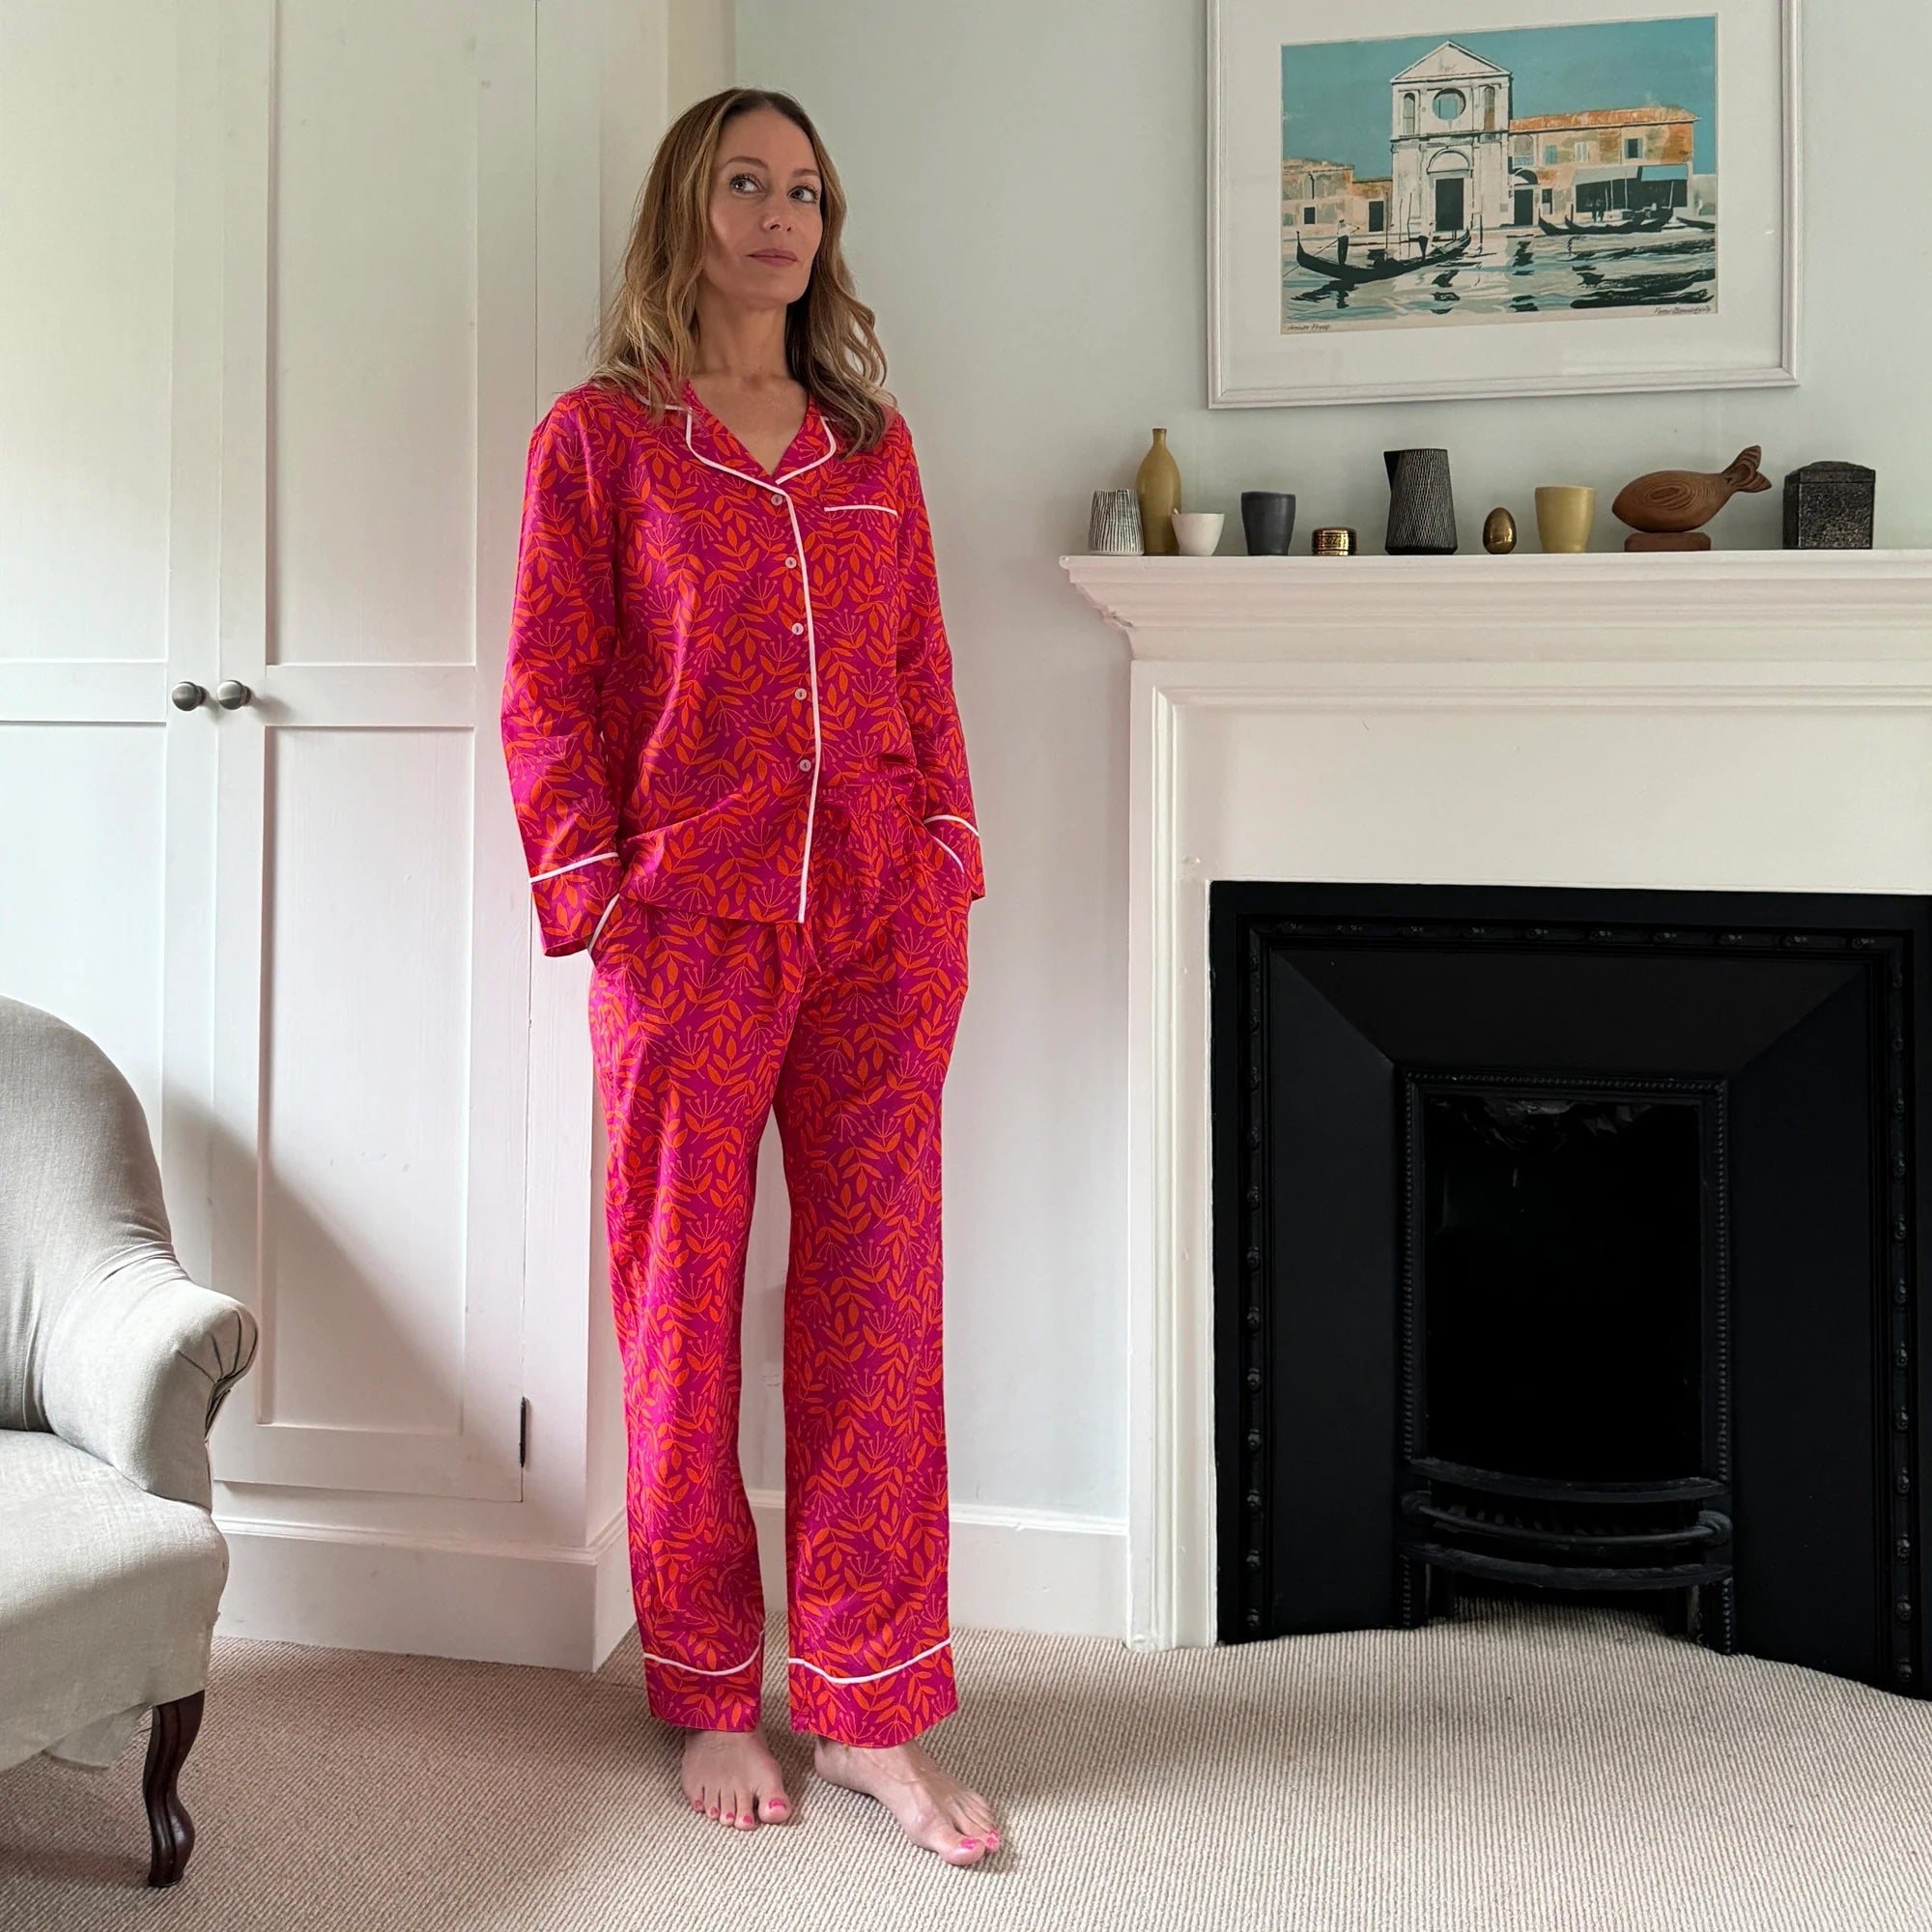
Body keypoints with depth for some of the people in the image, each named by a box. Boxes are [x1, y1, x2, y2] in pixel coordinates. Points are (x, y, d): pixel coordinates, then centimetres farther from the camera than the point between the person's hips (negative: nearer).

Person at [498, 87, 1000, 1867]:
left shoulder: (873, 443, 15)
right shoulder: (600, 435, 4)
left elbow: (925, 675, 14)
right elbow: (547, 691, 0)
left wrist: (948, 859, 5)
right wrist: (595, 895, -8)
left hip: (880, 924, 4)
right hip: (691, 926, -3)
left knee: (875, 1302, 4)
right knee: (684, 1302, 4)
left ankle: (872, 1711, 14)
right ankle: (710, 1698, 21)